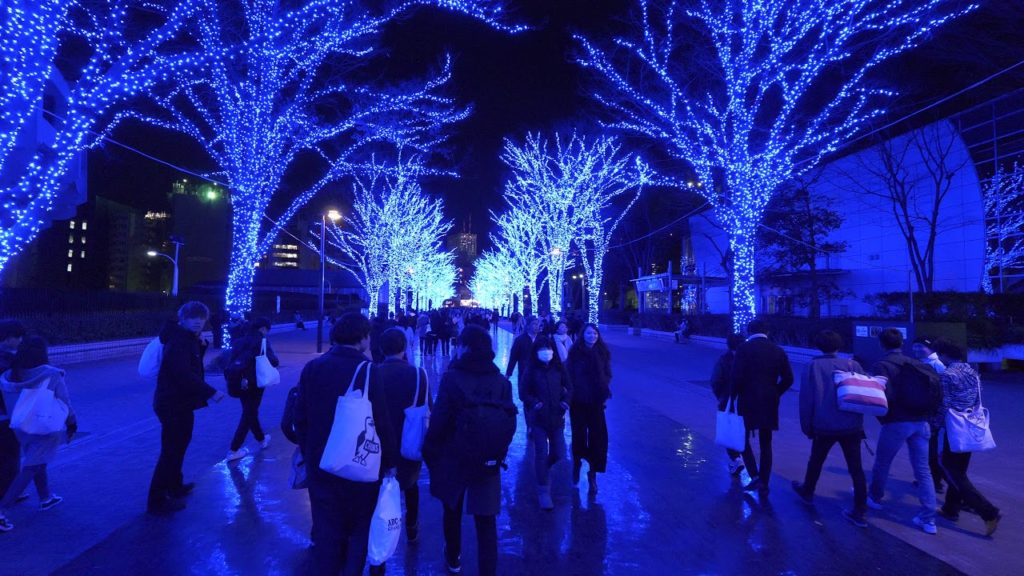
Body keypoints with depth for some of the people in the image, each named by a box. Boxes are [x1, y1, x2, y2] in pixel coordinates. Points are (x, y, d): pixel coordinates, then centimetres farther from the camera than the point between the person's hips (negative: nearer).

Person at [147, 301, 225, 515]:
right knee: (171, 451, -3)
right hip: (174, 405, -11)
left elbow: (191, 366, 16)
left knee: (177, 447, 24)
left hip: (177, 403, 11)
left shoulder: (186, 339, 11)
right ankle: (157, 501, 6)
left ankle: (175, 486, 41)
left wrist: (201, 346, 1)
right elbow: (184, 375, -31)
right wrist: (210, 392, -31)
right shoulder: (179, 341, -21)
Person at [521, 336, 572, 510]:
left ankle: (542, 469, 39)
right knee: (541, 454, 0)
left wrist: (565, 402, -7)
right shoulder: (532, 370, -6)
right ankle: (543, 491, 14)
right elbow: (525, 394, -1)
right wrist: (536, 403, -17)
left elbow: (569, 388, 9)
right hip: (539, 418, -2)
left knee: (559, 453, 7)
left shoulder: (559, 368, 0)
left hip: (557, 417, 3)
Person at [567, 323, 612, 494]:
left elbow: (607, 375, 7)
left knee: (597, 437, -1)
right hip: (578, 401, -1)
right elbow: (569, 374, -3)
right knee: (579, 434, 10)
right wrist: (570, 393, -10)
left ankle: (592, 474, 10)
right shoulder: (575, 352, -3)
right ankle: (577, 463, 35)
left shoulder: (603, 352, 2)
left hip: (596, 401, 1)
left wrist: (605, 393, -4)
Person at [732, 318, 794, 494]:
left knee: (743, 440, 12)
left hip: (748, 402, -4)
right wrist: (774, 394, 12)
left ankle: (755, 477, 1)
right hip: (769, 404, 4)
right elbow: (788, 379, 1)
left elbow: (737, 377, -16)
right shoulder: (778, 351, 4)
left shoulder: (744, 349, -9)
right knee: (766, 444, 14)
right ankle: (764, 483, 19)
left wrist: (736, 395, -2)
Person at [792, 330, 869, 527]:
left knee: (816, 461, 19)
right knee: (856, 468, 9)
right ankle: (859, 512, 10)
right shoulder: (853, 365, 3)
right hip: (852, 426, 1)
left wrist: (807, 426, 5)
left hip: (824, 426, -1)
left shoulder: (813, 366, -1)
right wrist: (858, 419, 18)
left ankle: (807, 493, 39)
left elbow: (806, 398, -3)